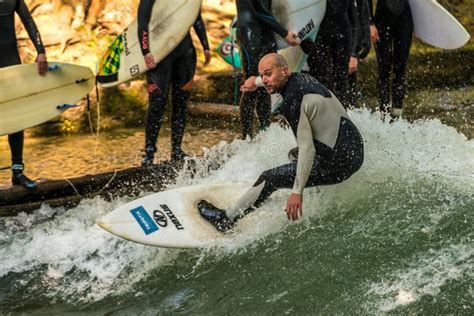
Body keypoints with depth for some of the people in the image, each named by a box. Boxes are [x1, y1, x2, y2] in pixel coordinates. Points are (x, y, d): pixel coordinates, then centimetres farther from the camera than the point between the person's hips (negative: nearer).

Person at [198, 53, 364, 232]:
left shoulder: (293, 101, -20)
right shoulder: (301, 78, 6)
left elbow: (306, 148, -23)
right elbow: (277, 78, 32)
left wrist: (297, 192, -20)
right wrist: (255, 81, 47)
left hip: (337, 162, -9)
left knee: (270, 179, 1)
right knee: (295, 155, 36)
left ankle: (225, 219, 14)